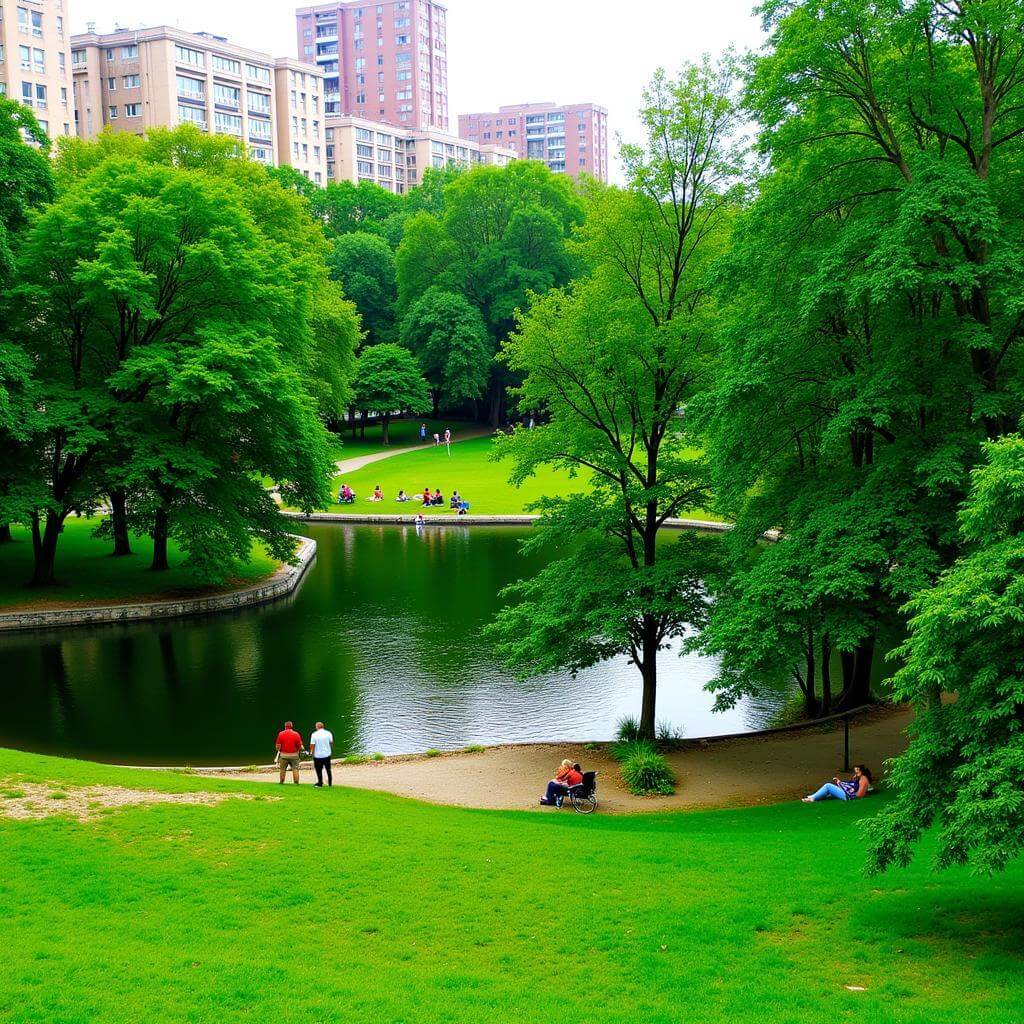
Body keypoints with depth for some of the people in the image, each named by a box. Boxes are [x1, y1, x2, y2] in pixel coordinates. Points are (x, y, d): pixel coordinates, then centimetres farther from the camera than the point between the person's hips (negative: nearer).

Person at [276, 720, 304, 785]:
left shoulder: (281, 734, -5)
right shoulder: (296, 734, -5)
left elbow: (278, 746, -5)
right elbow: (300, 746, -6)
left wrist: (279, 750, 16)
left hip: (283, 755, 1)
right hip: (294, 755, -1)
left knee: (282, 769, 13)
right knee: (295, 769, 3)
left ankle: (281, 782, 19)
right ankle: (296, 783, -1)